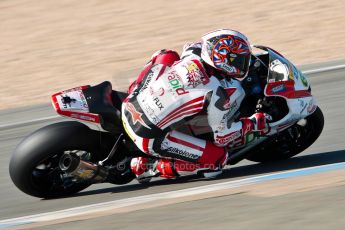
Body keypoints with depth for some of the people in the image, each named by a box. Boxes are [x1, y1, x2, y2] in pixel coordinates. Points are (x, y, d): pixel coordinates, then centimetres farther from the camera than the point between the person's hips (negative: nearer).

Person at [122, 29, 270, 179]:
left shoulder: (193, 52, -4)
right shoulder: (219, 94, -19)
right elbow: (222, 138, -6)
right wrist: (253, 124, 6)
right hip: (148, 138, -7)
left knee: (168, 56, 21)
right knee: (217, 158, -1)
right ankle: (150, 166, 0)